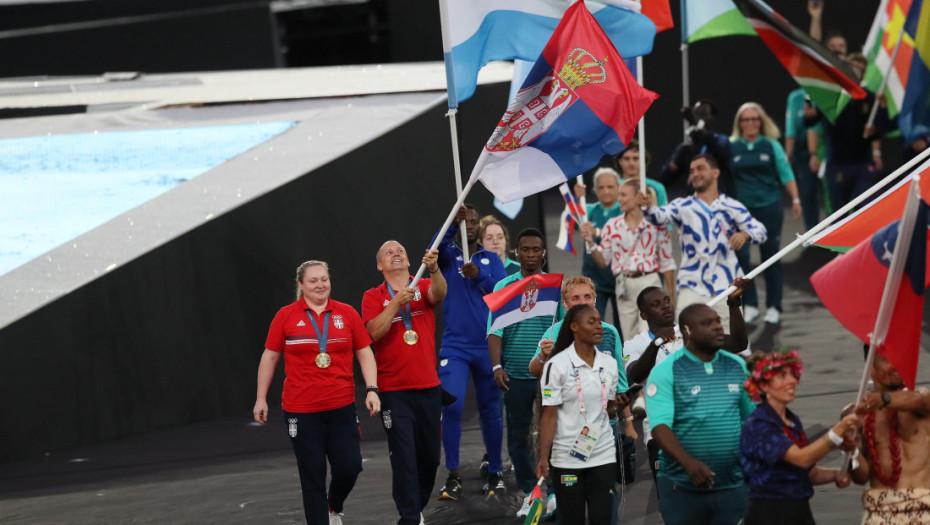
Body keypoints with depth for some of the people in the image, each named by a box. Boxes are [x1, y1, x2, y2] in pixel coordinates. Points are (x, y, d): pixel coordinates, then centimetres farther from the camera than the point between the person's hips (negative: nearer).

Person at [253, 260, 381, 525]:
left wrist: (372, 389, -2)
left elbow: (365, 353, 8)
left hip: (341, 407, 2)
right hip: (301, 410, -1)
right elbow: (269, 357, 6)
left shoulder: (347, 313, 4)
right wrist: (261, 398, 6)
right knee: (313, 474, 2)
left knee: (349, 467, 0)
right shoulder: (286, 316, 0)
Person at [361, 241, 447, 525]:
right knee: (404, 457, -8)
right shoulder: (373, 296, 2)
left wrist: (434, 269, -37)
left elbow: (439, 294, -18)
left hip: (429, 387, 3)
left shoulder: (424, 287, 6)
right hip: (394, 391, -3)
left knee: (430, 456, 10)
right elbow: (374, 332, -13)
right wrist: (397, 302, -23)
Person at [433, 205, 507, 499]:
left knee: (490, 411, 7)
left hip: (488, 346, 1)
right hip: (455, 347, -1)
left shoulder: (491, 259, 9)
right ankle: (453, 476, -8)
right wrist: (453, 223, -34)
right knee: (451, 406, -15)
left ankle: (494, 473, 19)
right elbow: (435, 249, -18)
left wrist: (479, 275, -24)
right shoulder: (448, 256, 6)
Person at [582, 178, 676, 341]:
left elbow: (667, 263, 3)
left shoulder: (656, 224, -1)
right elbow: (602, 261, 8)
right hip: (624, 286, 3)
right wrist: (591, 242, -8)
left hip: (649, 282, -3)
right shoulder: (612, 226, 6)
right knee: (629, 339, 7)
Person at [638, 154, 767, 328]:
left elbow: (760, 230, 0)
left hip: (726, 287, 0)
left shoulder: (731, 206, 5)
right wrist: (648, 207, -37)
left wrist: (745, 234, -24)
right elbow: (661, 216, -14)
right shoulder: (683, 206, 5)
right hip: (692, 287, 0)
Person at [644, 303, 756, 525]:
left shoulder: (738, 366, 9)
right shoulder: (665, 371, -6)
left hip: (732, 484, 3)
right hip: (681, 487, -3)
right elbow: (660, 427, -16)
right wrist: (689, 463, -31)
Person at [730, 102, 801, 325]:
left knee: (771, 257, 4)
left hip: (769, 207, 0)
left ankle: (773, 307, 12)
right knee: (739, 256, -6)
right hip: (741, 209, 0)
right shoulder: (731, 146, 3)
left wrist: (795, 200, 2)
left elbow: (786, 174, 6)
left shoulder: (771, 145, 4)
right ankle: (749, 306, 4)